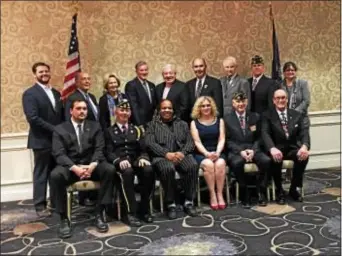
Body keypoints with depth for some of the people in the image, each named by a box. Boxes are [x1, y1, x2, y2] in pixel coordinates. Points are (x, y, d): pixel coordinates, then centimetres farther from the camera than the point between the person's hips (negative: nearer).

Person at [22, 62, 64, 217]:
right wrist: (53, 129, -17)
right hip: (42, 141, -6)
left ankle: (56, 201, 22)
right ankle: (40, 206, 10)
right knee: (41, 174, 1)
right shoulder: (30, 93, -7)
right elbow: (32, 118, -17)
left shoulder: (56, 93, 15)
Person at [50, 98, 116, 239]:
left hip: (91, 165, 2)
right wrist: (74, 168, -25)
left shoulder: (95, 126, 11)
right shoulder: (60, 129, 4)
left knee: (109, 169, -29)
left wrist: (92, 165, -21)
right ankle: (64, 219, -21)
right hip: (70, 166, -1)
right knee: (55, 175, -34)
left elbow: (99, 149, 0)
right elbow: (59, 154, -7)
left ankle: (99, 214, -20)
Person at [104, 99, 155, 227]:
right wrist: (119, 161, -21)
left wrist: (143, 158, -11)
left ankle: (145, 209, -18)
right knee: (127, 172, -39)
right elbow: (109, 153, 0)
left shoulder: (136, 130, 23)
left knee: (148, 170, -32)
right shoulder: (109, 131, 13)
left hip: (135, 161, 3)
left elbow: (143, 150, 14)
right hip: (119, 163, -3)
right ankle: (131, 213, -35)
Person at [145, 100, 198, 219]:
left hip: (181, 154, 2)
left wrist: (182, 152, -11)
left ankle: (189, 202, -19)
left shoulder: (182, 124, 23)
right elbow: (150, 143, -1)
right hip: (162, 156, -2)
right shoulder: (153, 125, 16)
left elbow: (190, 142, 11)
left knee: (193, 166, -31)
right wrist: (167, 153, -15)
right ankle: (171, 204, -22)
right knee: (168, 169, -37)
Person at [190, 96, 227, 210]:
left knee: (220, 163, -32)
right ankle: (212, 195, -24)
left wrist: (217, 152, -16)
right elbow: (197, 142, -3)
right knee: (208, 164, -33)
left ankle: (220, 194, -23)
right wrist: (207, 153, -19)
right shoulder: (194, 122, 8)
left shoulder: (219, 121, 13)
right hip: (201, 154, -1)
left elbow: (222, 139, 3)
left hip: (217, 152, 1)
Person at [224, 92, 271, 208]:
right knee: (237, 163, -37)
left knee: (266, 160, -29)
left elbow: (259, 138, 10)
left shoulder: (255, 117, 14)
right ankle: (245, 194, -19)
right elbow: (228, 141, 1)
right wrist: (240, 151, -15)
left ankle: (261, 192, -12)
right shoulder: (227, 119, 7)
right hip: (235, 151, -2)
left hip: (253, 149, 2)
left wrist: (253, 150, -10)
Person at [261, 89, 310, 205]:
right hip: (277, 149, -2)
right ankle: (279, 190, -11)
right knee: (276, 158, -35)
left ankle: (293, 189, -8)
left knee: (304, 155, -28)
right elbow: (265, 134, -15)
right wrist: (272, 149, -36)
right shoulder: (267, 115, 1)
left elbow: (304, 132, -4)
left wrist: (305, 146, -28)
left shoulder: (297, 115, 9)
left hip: (292, 148, 3)